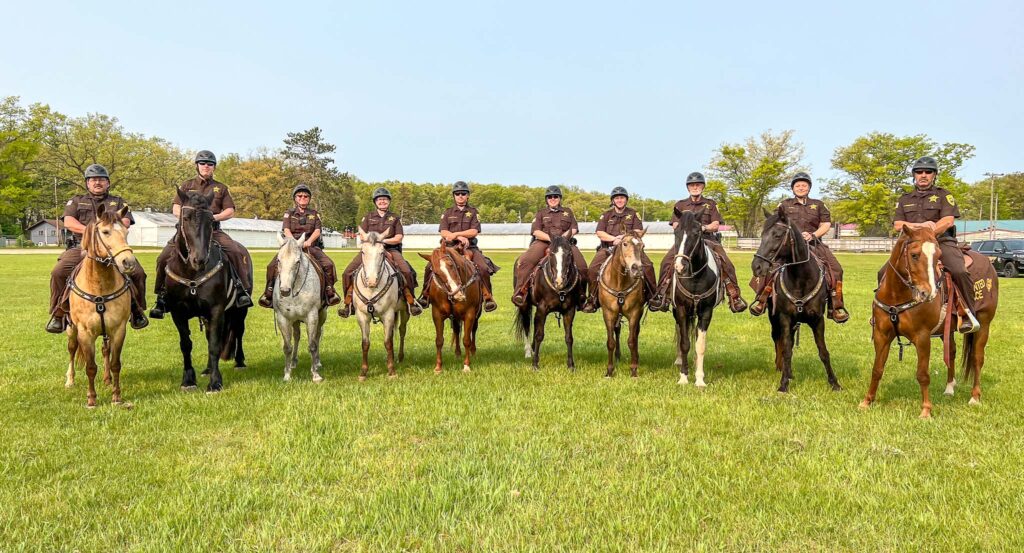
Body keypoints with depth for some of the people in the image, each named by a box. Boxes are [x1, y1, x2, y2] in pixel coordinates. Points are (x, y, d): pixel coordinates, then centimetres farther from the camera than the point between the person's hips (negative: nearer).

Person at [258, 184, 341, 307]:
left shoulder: (314, 214, 15)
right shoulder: (289, 213, 12)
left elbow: (317, 230, 1)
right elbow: (286, 230, -3)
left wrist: (309, 241, -20)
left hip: (311, 246, 0)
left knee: (328, 264, -24)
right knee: (272, 266, -22)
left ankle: (330, 292, -13)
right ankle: (269, 292, -9)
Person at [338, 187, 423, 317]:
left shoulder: (395, 218, 11)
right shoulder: (368, 217, 14)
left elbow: (398, 238, 2)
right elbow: (362, 236, 6)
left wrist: (383, 240, -12)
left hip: (391, 249, -1)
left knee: (407, 271, -26)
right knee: (348, 272, -17)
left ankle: (411, 302, -12)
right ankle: (348, 303, -6)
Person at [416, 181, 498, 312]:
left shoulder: (473, 212, 9)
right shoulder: (447, 213, 12)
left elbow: (474, 231, -5)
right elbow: (443, 232, 0)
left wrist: (455, 234, -14)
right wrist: (460, 237, -15)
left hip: (469, 247, -1)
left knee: (483, 268, -25)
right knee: (430, 267, -18)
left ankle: (488, 297, -11)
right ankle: (425, 295, -2)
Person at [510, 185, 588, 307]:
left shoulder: (568, 212, 20)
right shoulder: (541, 213, 15)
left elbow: (574, 229, 10)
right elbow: (536, 231, 2)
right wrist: (550, 238, -15)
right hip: (543, 242, -1)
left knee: (581, 266, -18)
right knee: (524, 261, -27)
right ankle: (521, 291, -21)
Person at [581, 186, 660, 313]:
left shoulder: (633, 214, 12)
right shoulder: (606, 215, 13)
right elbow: (599, 233, 2)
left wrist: (624, 238, -16)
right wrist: (614, 238, -13)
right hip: (608, 248, 0)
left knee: (648, 265, -22)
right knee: (592, 269, -22)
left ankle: (653, 296, -7)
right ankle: (592, 299, -9)